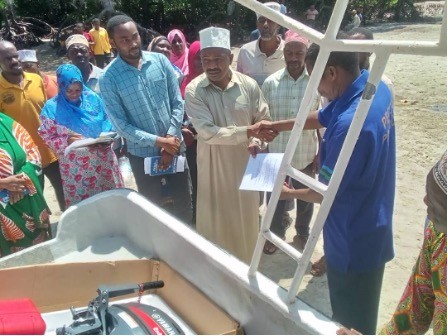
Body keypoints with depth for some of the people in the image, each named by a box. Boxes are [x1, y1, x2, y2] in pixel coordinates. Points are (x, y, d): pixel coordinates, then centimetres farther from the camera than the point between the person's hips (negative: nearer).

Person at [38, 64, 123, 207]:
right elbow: (47, 137, -6)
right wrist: (67, 141, -25)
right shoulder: (52, 108, -8)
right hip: (75, 167, -2)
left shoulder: (93, 98, -2)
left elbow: (107, 122, 5)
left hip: (103, 160, 2)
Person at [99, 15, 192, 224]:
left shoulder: (160, 61, -4)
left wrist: (170, 139, -12)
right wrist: (159, 141, -17)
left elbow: (178, 103, -2)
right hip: (142, 154, -2)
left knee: (183, 203, 14)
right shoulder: (109, 79, -12)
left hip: (174, 147, 2)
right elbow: (121, 125, -12)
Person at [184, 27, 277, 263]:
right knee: (215, 220, 12)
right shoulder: (194, 91, -16)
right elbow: (208, 133, -23)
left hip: (244, 162, 2)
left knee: (246, 218, 18)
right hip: (213, 164, -2)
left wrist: (256, 142, -19)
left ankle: (245, 266, 43)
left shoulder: (248, 85, -9)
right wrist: (248, 131, -29)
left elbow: (263, 121, 1)